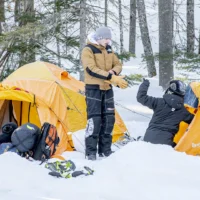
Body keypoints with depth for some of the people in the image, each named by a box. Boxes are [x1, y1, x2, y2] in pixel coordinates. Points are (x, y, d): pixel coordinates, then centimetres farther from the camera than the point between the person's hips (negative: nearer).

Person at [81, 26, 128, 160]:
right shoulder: (88, 50, -12)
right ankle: (91, 152, -6)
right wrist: (112, 78, -28)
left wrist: (113, 72, -13)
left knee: (108, 119, 7)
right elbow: (92, 69, -23)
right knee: (94, 119, -11)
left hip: (107, 89, 7)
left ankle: (105, 149, 17)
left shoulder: (108, 49, 10)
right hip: (93, 89, -7)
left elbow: (118, 65, 13)